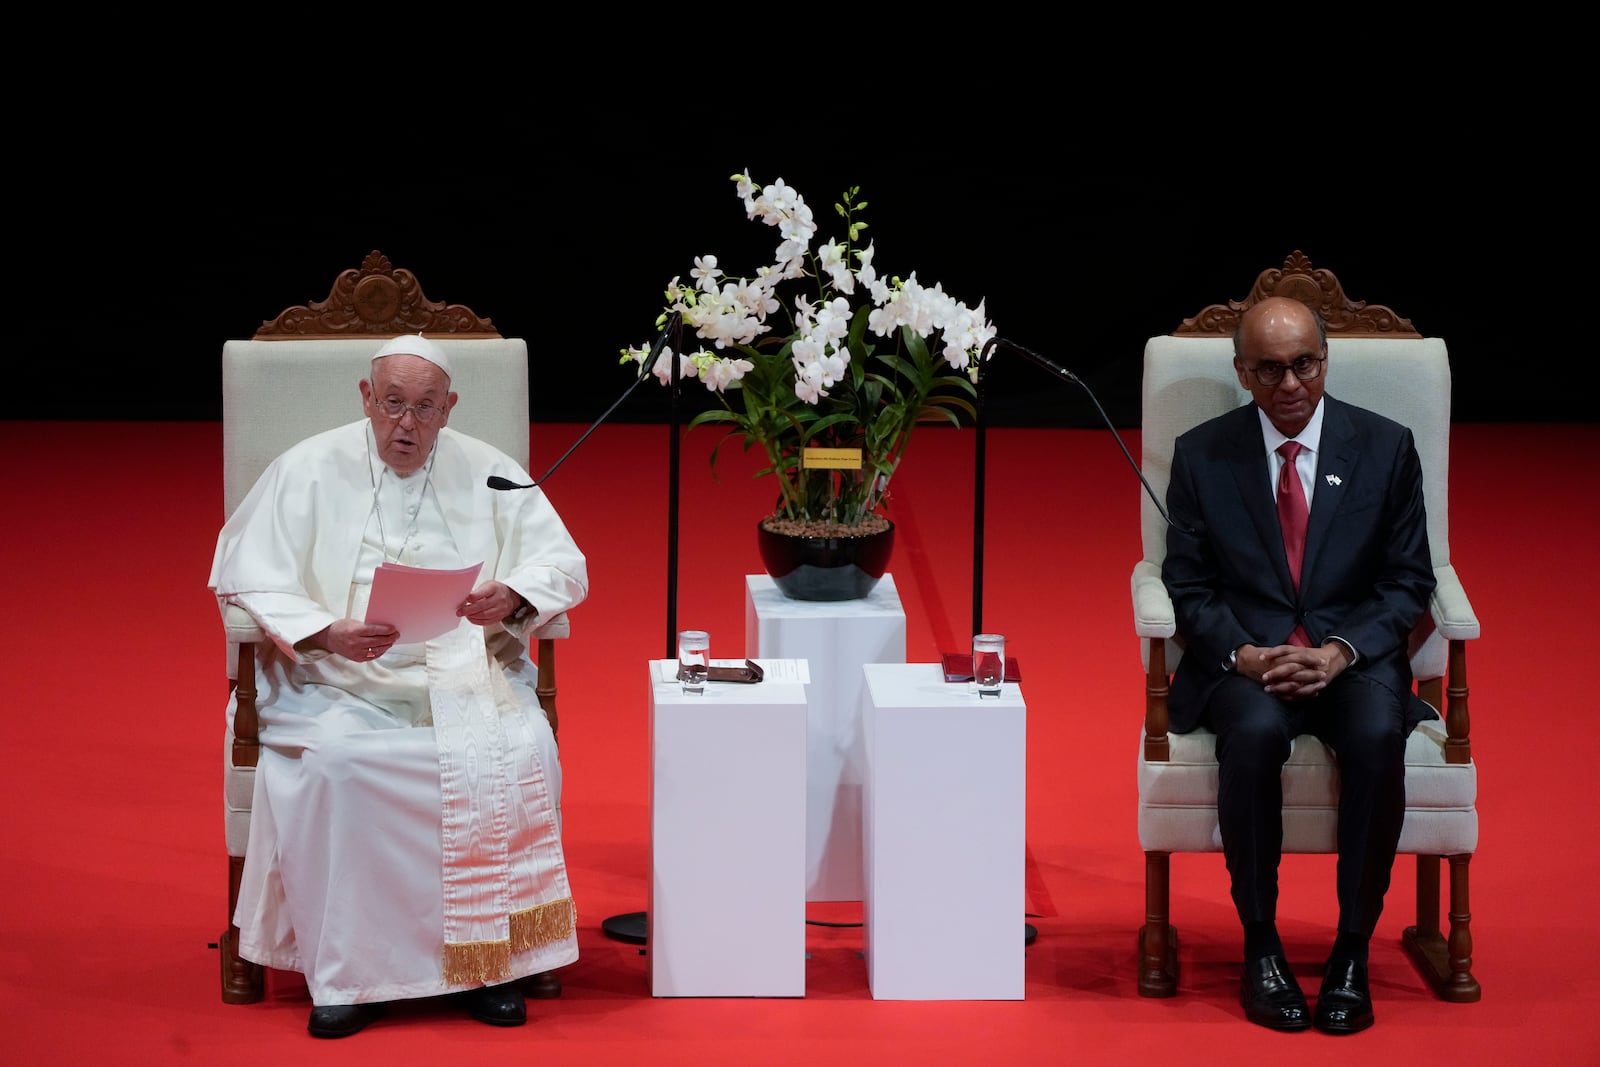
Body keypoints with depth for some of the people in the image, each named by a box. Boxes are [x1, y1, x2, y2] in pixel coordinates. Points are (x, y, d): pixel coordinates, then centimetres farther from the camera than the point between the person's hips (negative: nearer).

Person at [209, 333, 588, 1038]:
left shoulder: (487, 473, 11)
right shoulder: (309, 470, 6)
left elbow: (565, 564, 8)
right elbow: (250, 582, 0)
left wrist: (512, 597, -16)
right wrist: (327, 634, -19)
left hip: (465, 670, 1)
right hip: (339, 682, -1)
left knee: (520, 753, -28)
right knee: (333, 763, -33)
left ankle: (490, 959, -14)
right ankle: (347, 972, -23)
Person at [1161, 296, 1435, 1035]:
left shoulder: (1386, 448, 4)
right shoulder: (1201, 455, 4)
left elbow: (1408, 581, 3)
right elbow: (1188, 584, 4)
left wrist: (1341, 652, -14)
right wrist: (1243, 654, -15)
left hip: (1353, 655, 0)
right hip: (1244, 658, 0)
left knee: (1378, 736, -34)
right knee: (1254, 733, -35)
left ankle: (1352, 951, -21)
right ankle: (1261, 948, -20)